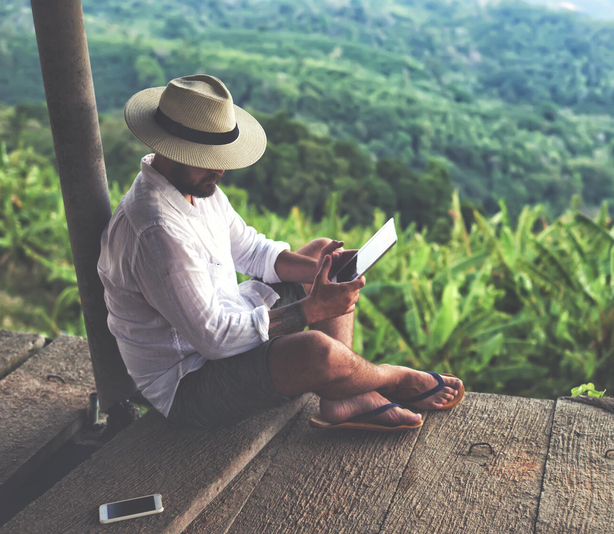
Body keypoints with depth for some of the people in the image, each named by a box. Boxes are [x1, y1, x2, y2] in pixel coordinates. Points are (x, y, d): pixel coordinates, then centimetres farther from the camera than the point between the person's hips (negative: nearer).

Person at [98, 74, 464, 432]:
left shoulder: (196, 183, -1)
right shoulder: (156, 231, -32)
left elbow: (249, 249, 10)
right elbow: (214, 337, -30)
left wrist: (318, 269, -6)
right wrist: (310, 310, -28)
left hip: (220, 326, 10)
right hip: (184, 388, -10)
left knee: (324, 253, 12)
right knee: (315, 350, -35)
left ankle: (341, 400, 0)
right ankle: (397, 382, 2)